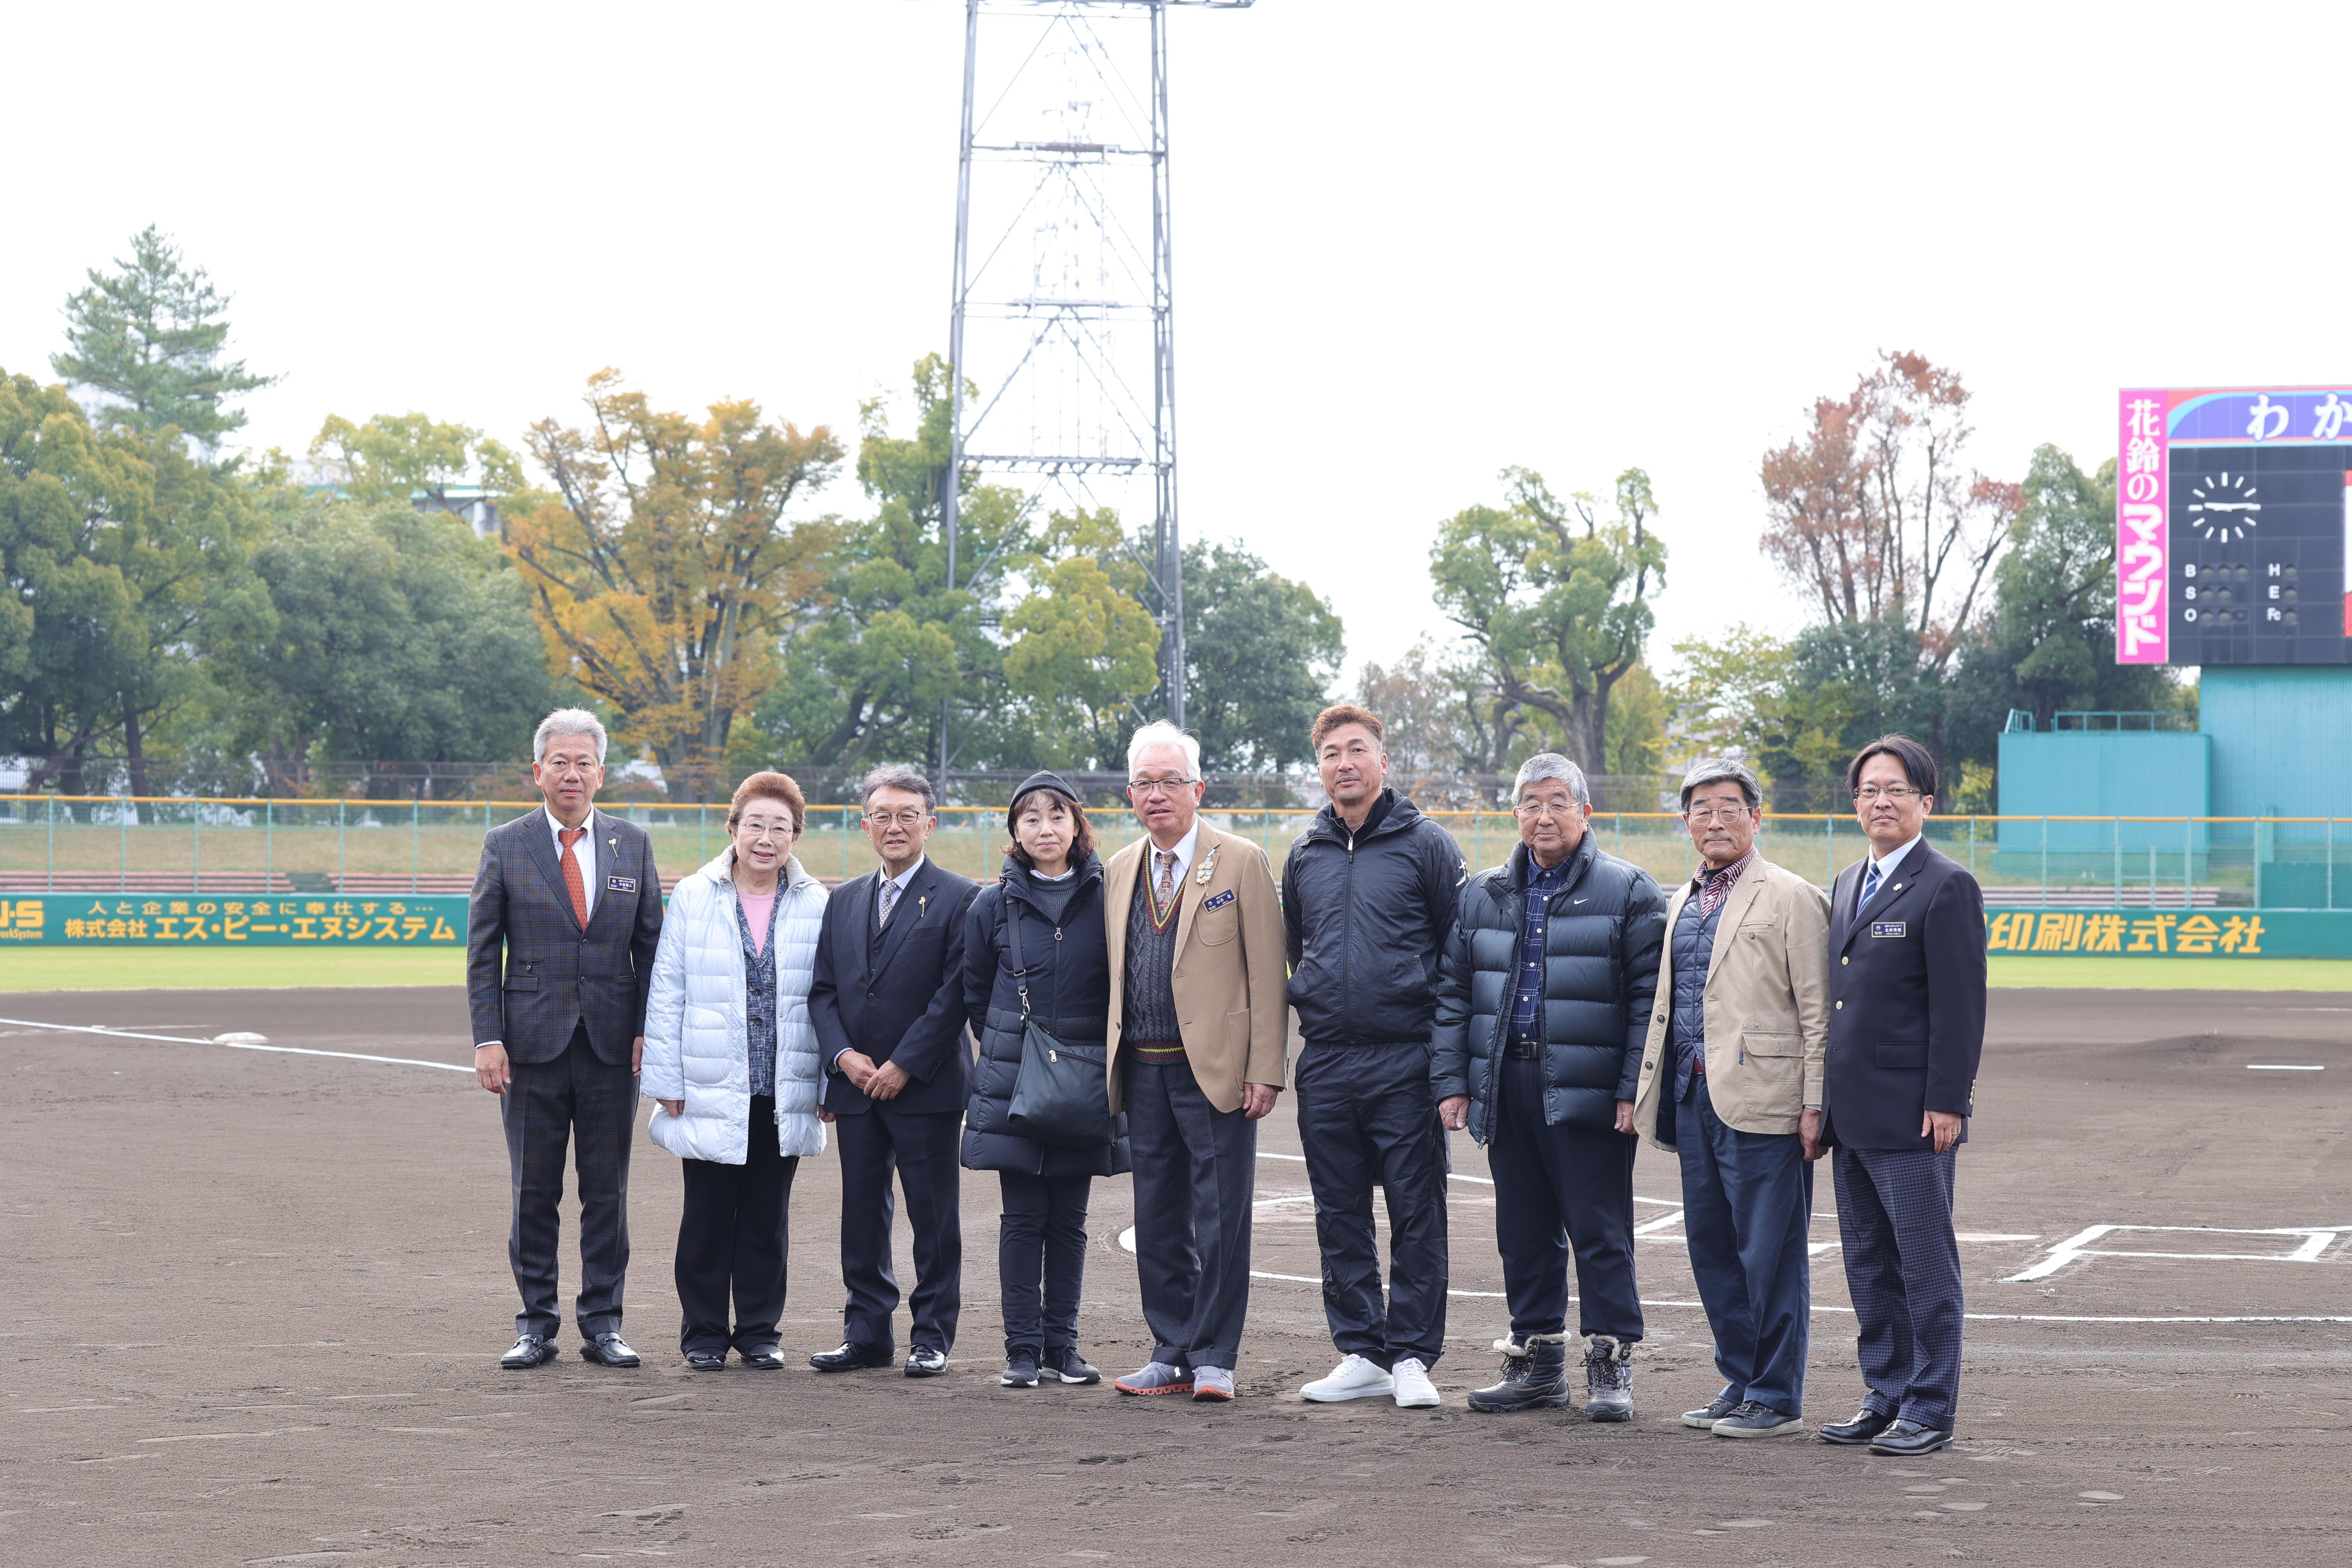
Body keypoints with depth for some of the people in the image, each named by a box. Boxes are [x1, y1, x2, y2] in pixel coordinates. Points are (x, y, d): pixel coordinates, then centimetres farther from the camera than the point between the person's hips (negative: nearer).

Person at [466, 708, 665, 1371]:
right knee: (533, 1191, 3)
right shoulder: (506, 846, 3)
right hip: (533, 1039, -1)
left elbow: (651, 944, 9)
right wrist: (488, 1038, -6)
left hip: (613, 1043, 1)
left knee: (607, 1190, 4)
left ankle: (602, 1323, 12)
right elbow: (482, 951, 2)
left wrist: (647, 1031, 0)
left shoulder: (633, 845, 8)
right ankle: (536, 1325, 11)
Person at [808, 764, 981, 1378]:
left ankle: (932, 1337, 8)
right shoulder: (844, 902, 14)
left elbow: (956, 993, -10)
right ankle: (867, 1333, 15)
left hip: (926, 1088, -5)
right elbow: (822, 989, 12)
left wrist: (903, 1066, -13)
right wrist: (842, 1056, -5)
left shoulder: (958, 899, -4)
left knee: (933, 1216, 1)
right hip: (856, 1086, 5)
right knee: (862, 1213, 8)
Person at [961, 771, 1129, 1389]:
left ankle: (1063, 1344, 12)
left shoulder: (1105, 899, 1)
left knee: (1070, 1219, 5)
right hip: (1014, 1080, 0)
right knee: (1024, 1217, -1)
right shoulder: (994, 906, 2)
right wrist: (1008, 1049, 9)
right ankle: (1023, 1347, 4)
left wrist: (1100, 1055, 4)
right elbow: (975, 992, 12)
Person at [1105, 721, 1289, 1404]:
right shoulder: (1120, 870, 13)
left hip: (1215, 1067, -5)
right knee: (1159, 1219, 9)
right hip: (1143, 1069, 5)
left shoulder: (1241, 862, -3)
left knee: (1221, 1219, -3)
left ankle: (1214, 1360, 4)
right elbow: (1115, 973, 16)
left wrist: (1265, 1069, -11)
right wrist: (1112, 1062, 8)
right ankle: (1172, 1354, 17)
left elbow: (1267, 975, -6)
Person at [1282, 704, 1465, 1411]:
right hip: (1325, 1066, 5)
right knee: (1341, 1217, 7)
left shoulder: (1425, 844, -1)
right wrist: (1318, 1008, 15)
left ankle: (1412, 1355, 3)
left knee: (1416, 1215, -2)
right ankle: (1361, 1354, 14)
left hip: (1404, 1061, -5)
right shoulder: (1305, 855, 13)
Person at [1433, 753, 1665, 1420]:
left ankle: (1610, 1364, 4)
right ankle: (1536, 1362, 18)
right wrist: (1451, 1081, 5)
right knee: (1523, 1232, 9)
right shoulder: (1483, 896, 15)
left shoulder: (1628, 892, 0)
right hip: (1507, 1089, 5)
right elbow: (1453, 993, 15)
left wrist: (1634, 1089, -11)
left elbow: (1649, 997, -4)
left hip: (1588, 1095, -5)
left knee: (1599, 1232, -3)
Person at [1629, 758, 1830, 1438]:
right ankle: (1740, 1383, 22)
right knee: (1712, 1248, 12)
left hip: (1760, 1097, -8)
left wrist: (1815, 1105, -14)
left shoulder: (1791, 898, -5)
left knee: (1770, 1253, -3)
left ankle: (1777, 1400, 4)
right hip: (1694, 1098, 8)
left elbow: (1817, 1011, -9)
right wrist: (1652, 1093, 16)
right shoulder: (1683, 903, 18)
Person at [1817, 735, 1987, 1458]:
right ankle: (1886, 1398, 20)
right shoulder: (1847, 884, 17)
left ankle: (1931, 1410, 3)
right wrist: (1827, 1099, 16)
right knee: (1869, 1266, 12)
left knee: (1925, 1265, -2)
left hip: (1912, 1115, -8)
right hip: (1851, 1113, 8)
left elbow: (1961, 1005, -12)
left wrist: (1946, 1102, -17)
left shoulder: (1947, 886, -8)